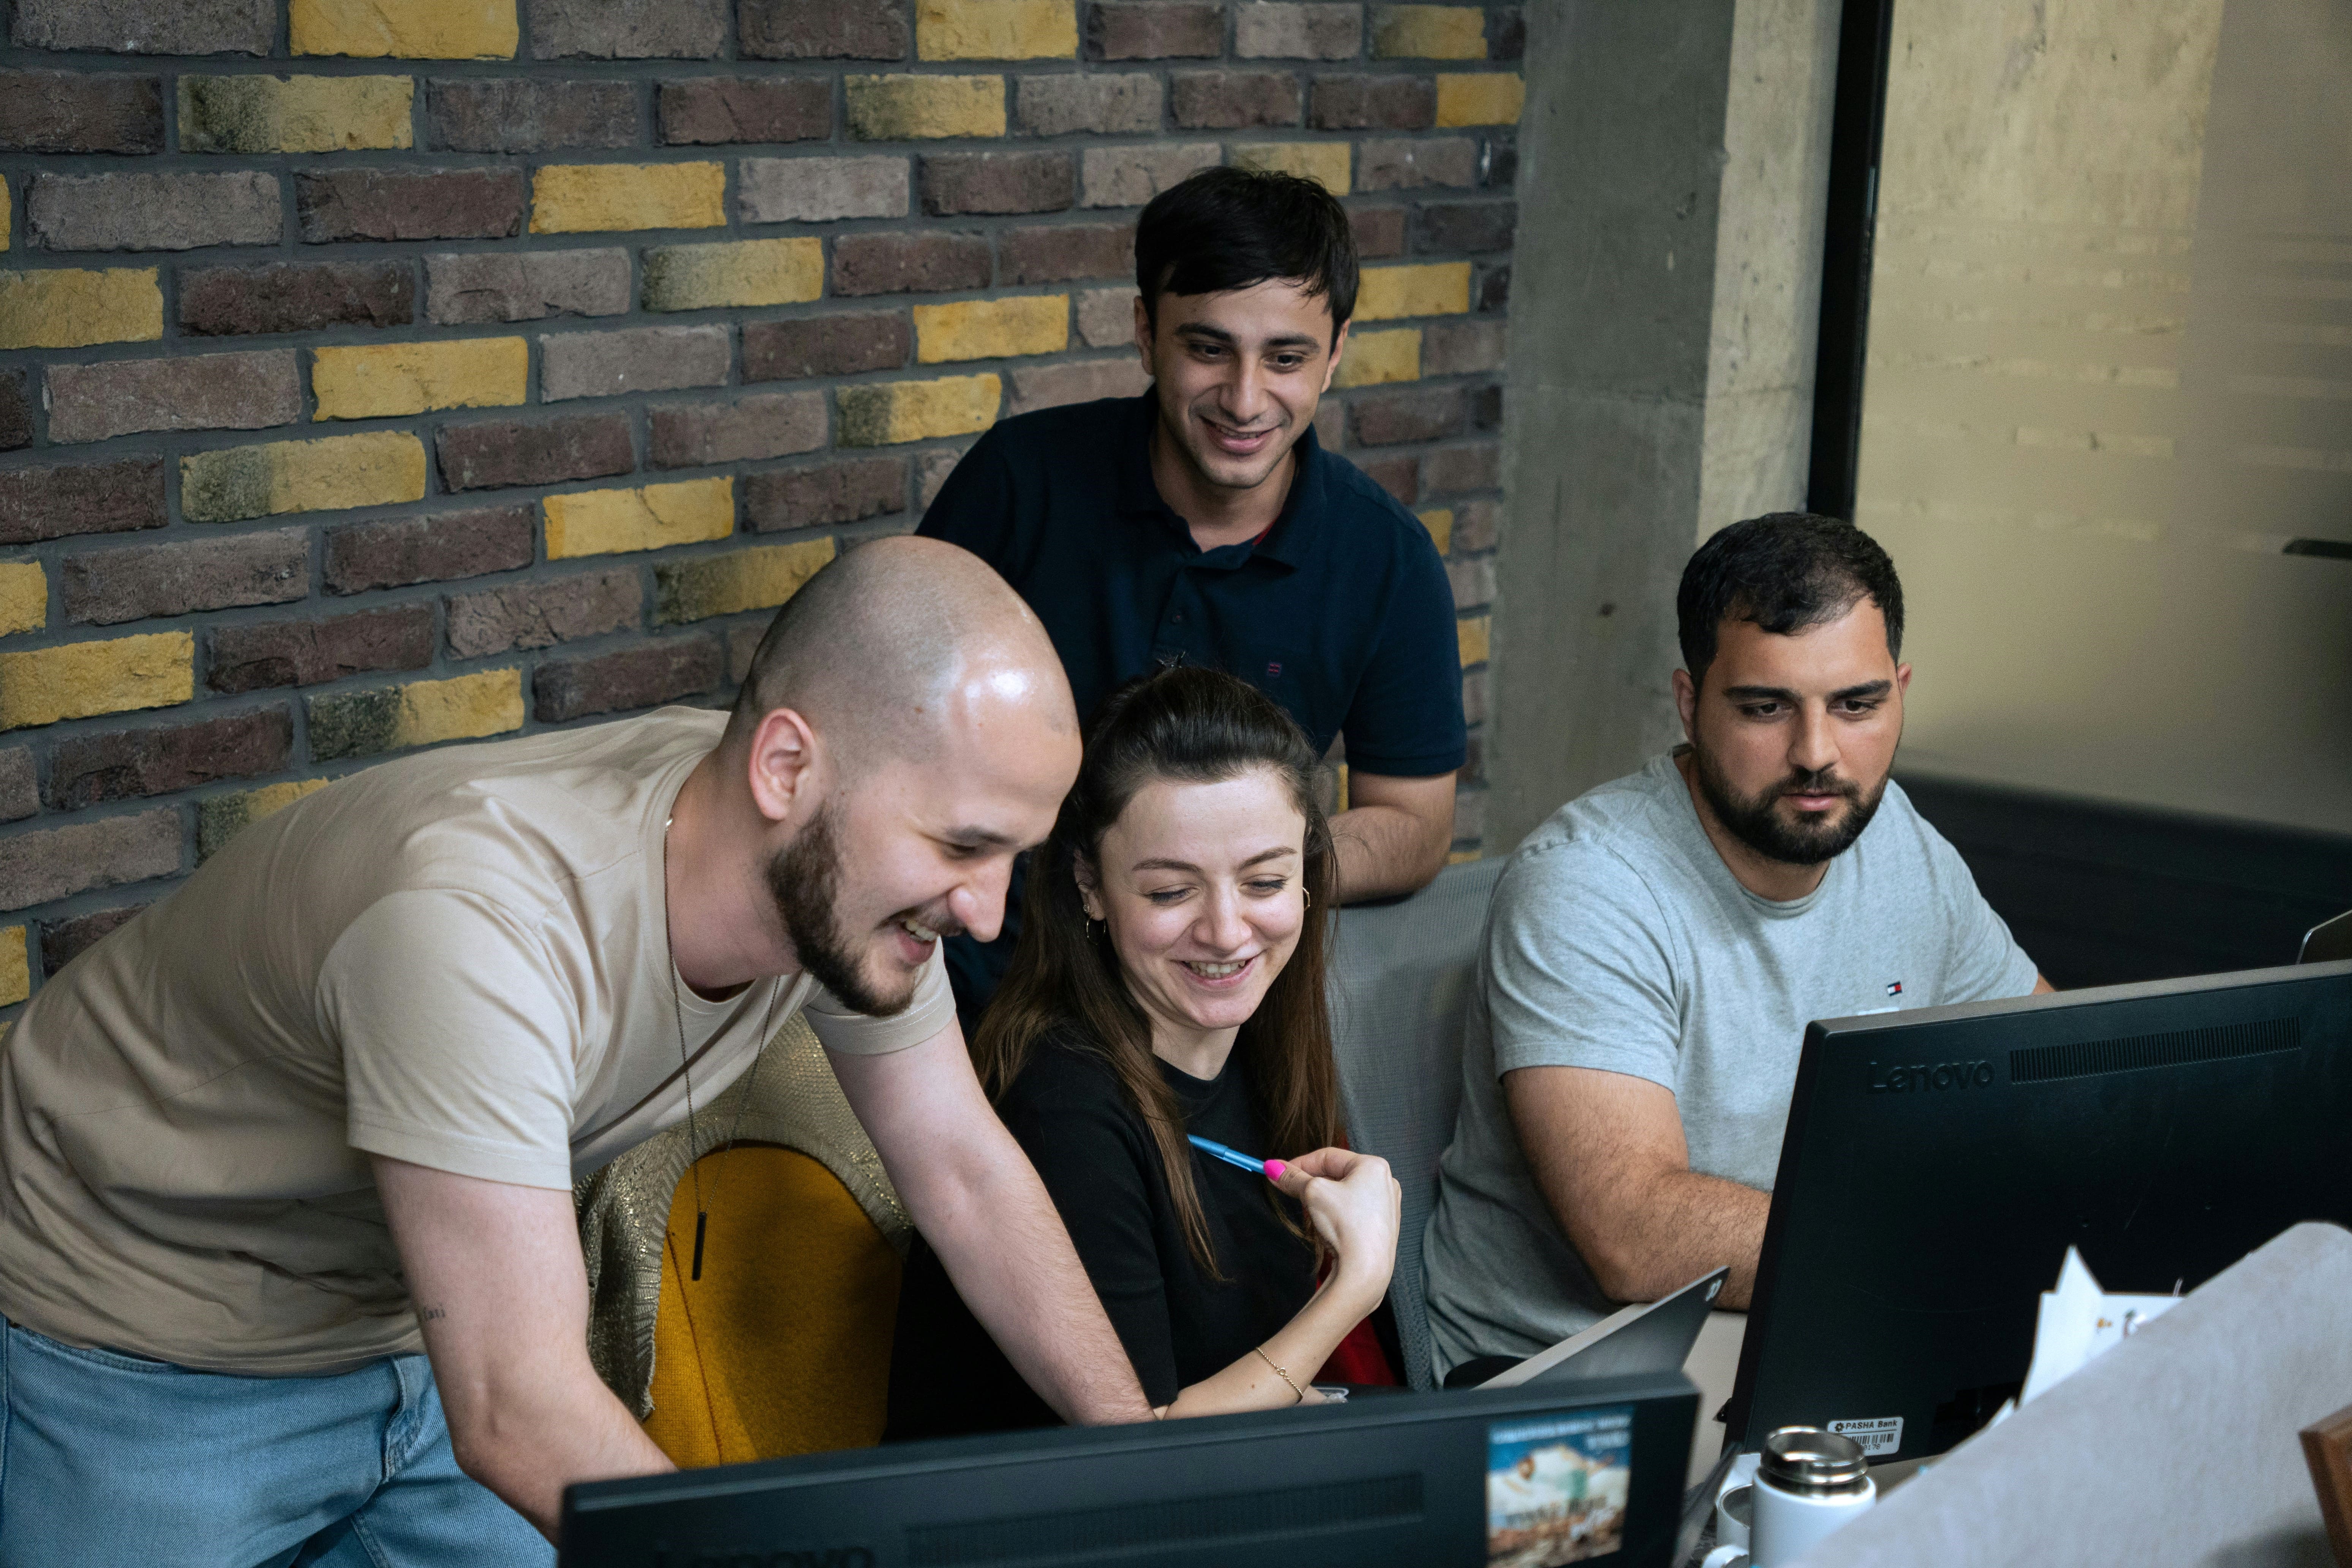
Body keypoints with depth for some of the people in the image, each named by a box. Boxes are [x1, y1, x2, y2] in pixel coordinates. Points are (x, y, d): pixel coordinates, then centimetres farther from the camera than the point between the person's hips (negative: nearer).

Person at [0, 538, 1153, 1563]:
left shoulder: (848, 867, -17)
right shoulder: (482, 917, -40)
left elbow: (967, 1172, -5)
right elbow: (517, 1416, -41)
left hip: (411, 1323, 6)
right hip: (138, 1355, -6)